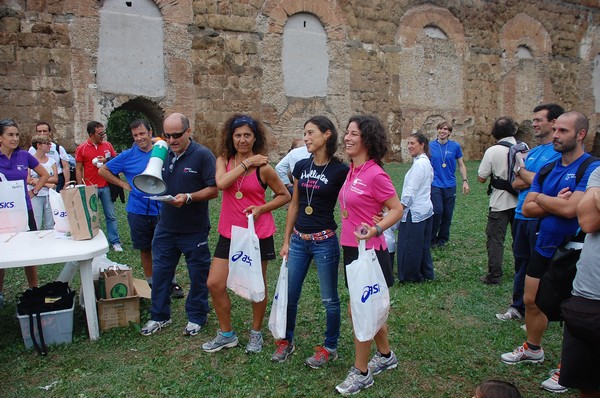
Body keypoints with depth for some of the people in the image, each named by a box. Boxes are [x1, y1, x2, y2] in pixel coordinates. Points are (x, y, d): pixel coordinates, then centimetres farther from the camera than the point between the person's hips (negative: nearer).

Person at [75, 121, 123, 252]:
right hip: (90, 188, -2)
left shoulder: (108, 145, 5)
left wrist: (106, 161, -9)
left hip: (106, 186, 2)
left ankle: (115, 242, 14)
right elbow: (78, 169, 1)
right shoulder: (82, 149, -2)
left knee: (111, 215, 5)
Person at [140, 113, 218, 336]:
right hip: (165, 227, 5)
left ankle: (196, 317, 26)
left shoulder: (203, 155, -11)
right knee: (160, 272, 12)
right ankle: (159, 316, 29)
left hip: (195, 230, -5)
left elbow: (214, 190, -14)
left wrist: (188, 197, -27)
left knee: (198, 275, 9)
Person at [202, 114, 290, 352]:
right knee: (215, 284, 3)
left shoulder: (263, 167, -8)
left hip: (258, 234, -3)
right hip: (229, 233, 4)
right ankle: (226, 334, 24)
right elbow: (221, 183, -20)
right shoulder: (224, 161, 1)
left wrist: (261, 208, -12)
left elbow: (285, 195, 0)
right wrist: (246, 163, -18)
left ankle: (256, 333, 32)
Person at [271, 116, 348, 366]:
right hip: (298, 240, 5)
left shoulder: (340, 171, -10)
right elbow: (294, 205, 11)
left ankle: (330, 348, 28)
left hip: (325, 241, -5)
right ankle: (287, 341, 33)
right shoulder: (301, 166, 4)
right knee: (289, 295, 13)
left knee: (329, 298, 10)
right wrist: (286, 240, 12)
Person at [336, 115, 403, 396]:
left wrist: (375, 229, -27)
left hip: (369, 251, -8)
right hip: (351, 248, 9)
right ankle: (385, 356, 41)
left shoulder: (375, 174, -18)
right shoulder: (352, 171, 7)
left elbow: (397, 209, -15)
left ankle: (361, 372, 20)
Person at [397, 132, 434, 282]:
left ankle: (411, 276, 16)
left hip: (415, 212, -10)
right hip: (426, 209, 10)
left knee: (410, 246, 3)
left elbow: (411, 191, -21)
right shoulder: (426, 162, 11)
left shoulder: (419, 164, -19)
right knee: (423, 244, 19)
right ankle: (426, 274, 30)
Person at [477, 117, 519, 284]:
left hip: (499, 203, -4)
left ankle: (494, 275, 8)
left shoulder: (492, 151, -14)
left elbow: (481, 178, -11)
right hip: (520, 200, 4)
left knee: (495, 239, 5)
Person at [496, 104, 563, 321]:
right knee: (521, 261, 16)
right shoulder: (532, 152, 13)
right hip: (521, 215, 7)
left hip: (540, 219, -7)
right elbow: (516, 184, 8)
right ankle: (518, 307, 31)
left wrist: (521, 170, -4)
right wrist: (534, 179, -10)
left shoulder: (559, 152, -12)